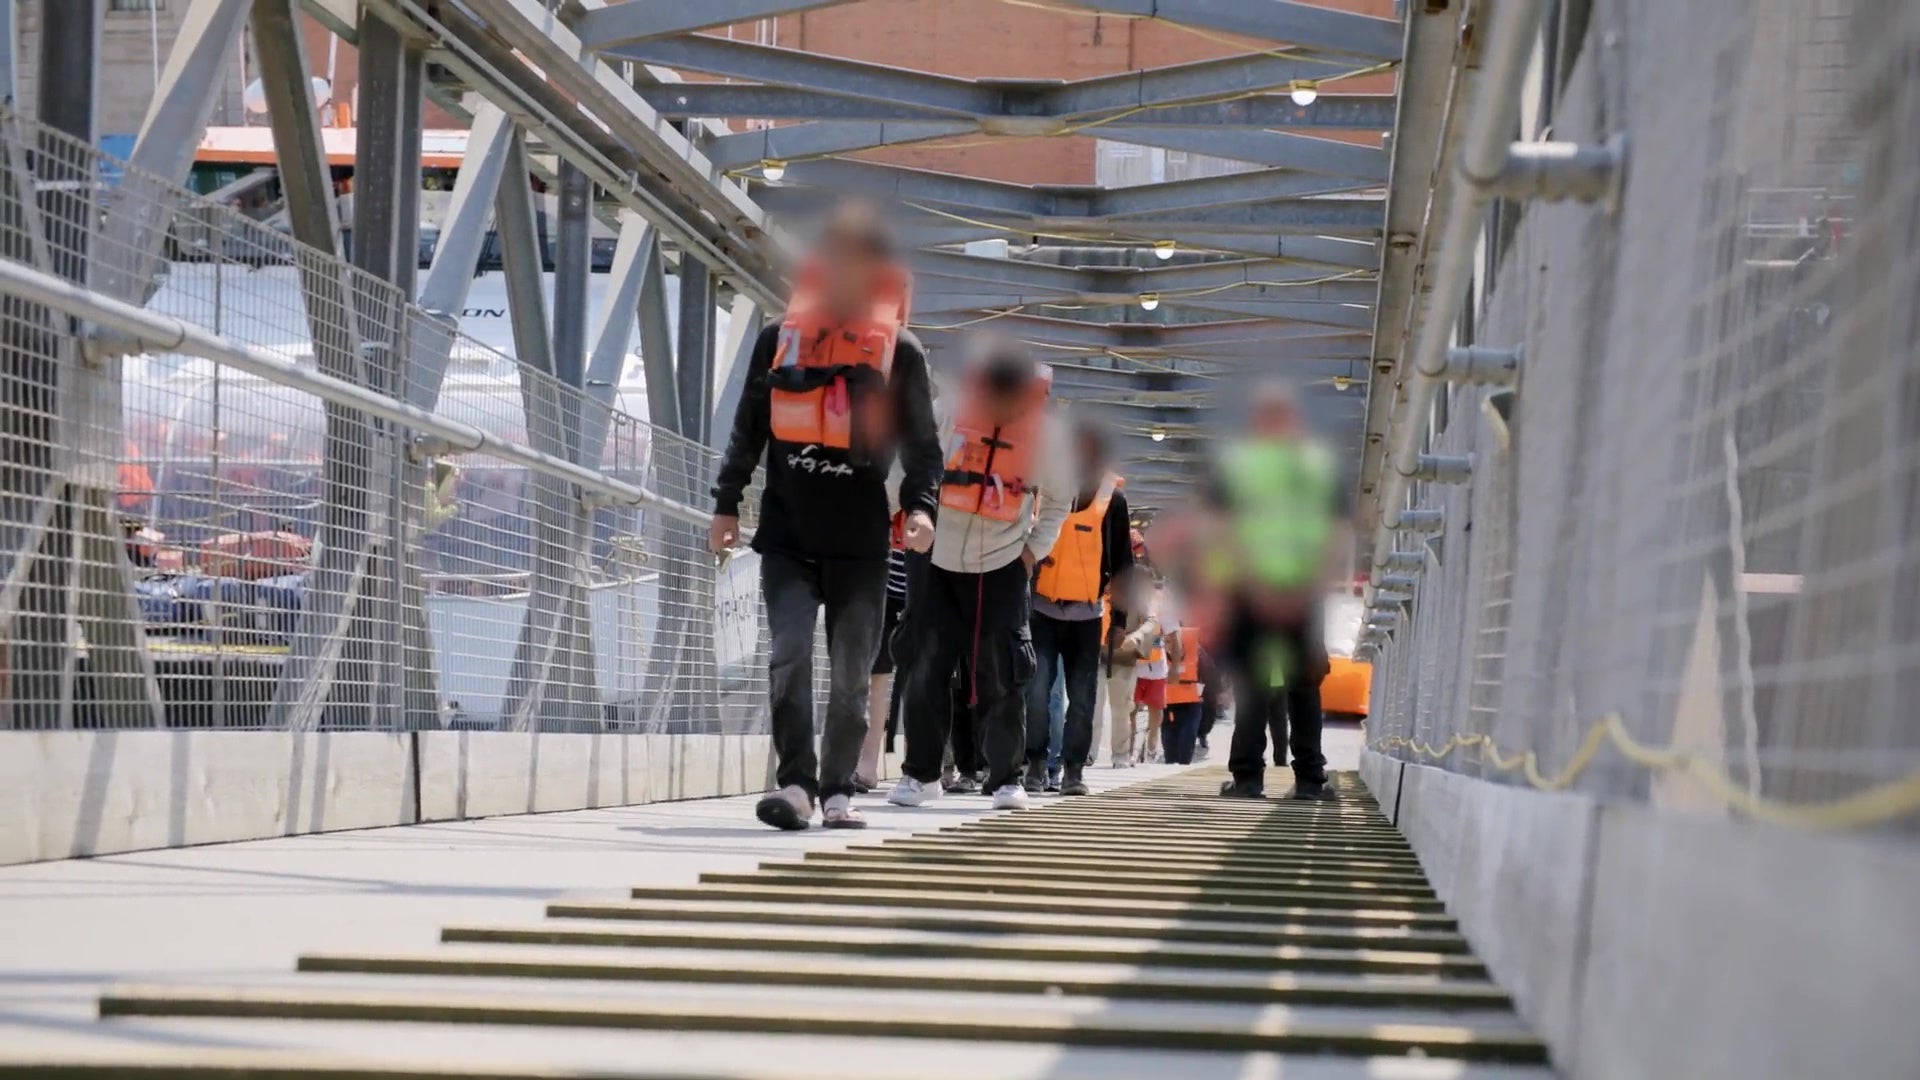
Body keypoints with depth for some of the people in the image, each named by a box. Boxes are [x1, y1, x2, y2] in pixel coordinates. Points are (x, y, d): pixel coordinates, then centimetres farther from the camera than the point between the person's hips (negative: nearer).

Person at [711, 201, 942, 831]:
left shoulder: (900, 353, 3)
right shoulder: (778, 342, 7)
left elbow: (922, 445, 2)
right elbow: (748, 431, 13)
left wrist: (921, 505, -14)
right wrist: (727, 503, 9)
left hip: (860, 541, 0)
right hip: (787, 535, 1)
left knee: (851, 673, 4)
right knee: (789, 657, -12)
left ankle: (838, 790, 13)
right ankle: (794, 784, -11)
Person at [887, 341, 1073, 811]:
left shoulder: (1047, 435, -6)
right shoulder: (950, 413, -11)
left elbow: (1057, 503, 10)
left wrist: (1033, 550, 2)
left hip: (1003, 566, 0)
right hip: (938, 560, 0)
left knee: (1000, 677, -2)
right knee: (926, 670, 1)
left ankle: (1005, 776, 9)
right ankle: (920, 772, 13)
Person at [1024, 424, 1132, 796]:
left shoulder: (1112, 497, 3)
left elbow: (1122, 561, 8)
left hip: (1087, 612, 1)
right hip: (1043, 607, -1)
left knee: (1082, 696, 3)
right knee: (1037, 689, -9)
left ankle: (1072, 769, 9)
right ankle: (1036, 764, 0)